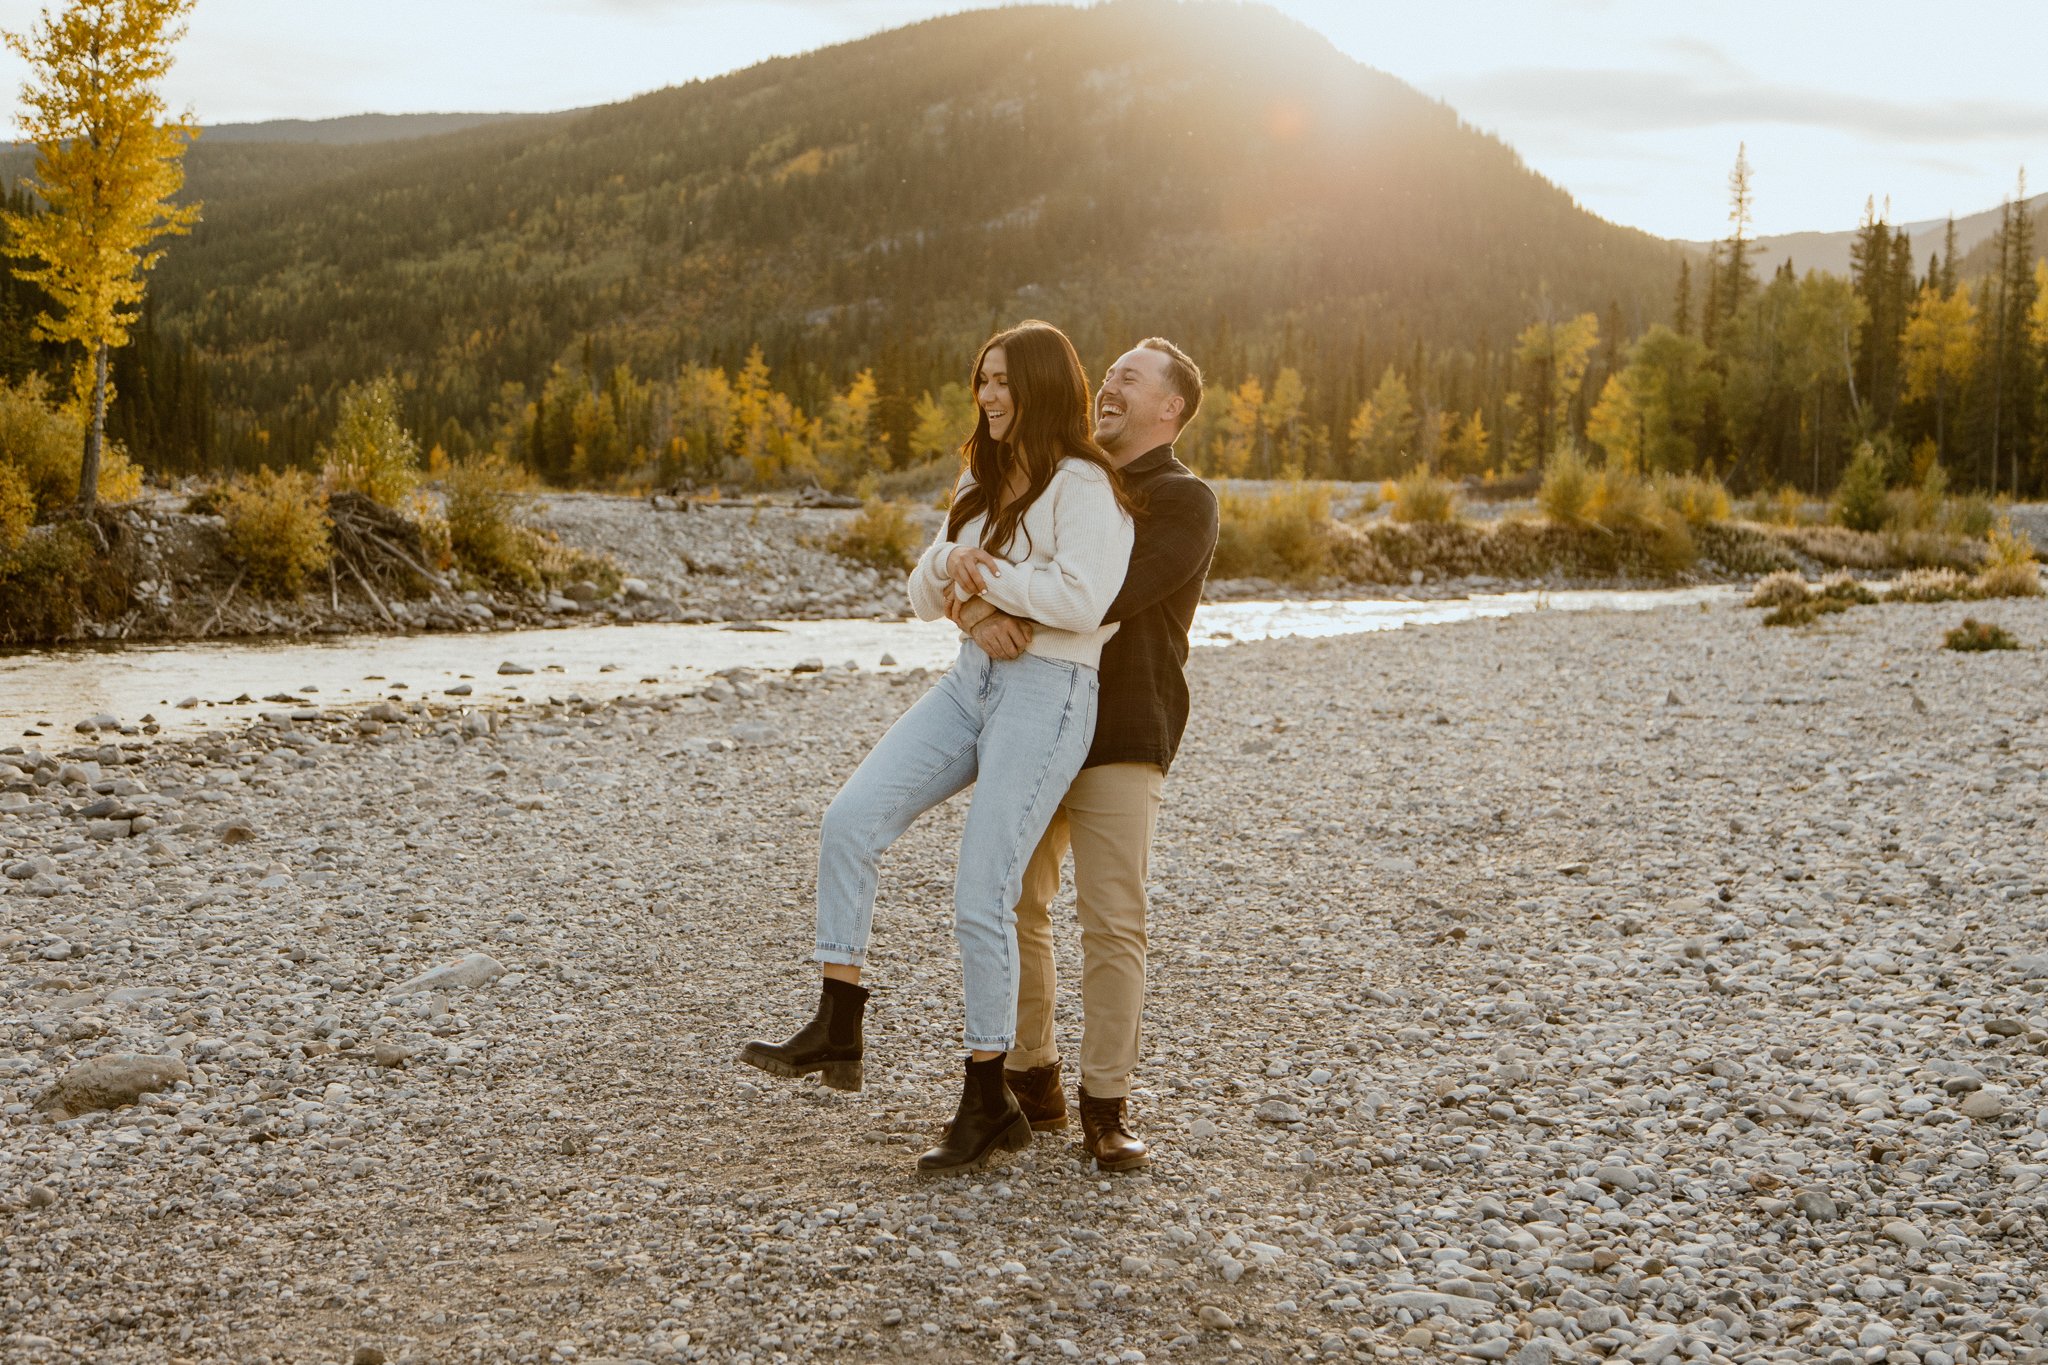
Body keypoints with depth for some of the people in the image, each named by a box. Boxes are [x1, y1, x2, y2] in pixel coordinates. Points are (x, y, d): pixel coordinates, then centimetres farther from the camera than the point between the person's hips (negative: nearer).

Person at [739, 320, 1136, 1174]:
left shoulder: (1083, 485, -9)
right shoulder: (984, 485, 19)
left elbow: (1081, 598, -24)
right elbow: (927, 598, 17)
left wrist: (988, 576, -11)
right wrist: (947, 569, -7)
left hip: (1048, 693, -8)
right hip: (971, 679, 8)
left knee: (980, 901, -9)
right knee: (850, 821, -13)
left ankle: (988, 1104, 6)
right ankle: (836, 1032, -7)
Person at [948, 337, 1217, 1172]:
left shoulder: (1184, 502, -3)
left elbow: (1108, 595, -21)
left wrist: (998, 597, -16)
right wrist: (977, 613, -17)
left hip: (1123, 742, -5)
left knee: (1113, 923, -7)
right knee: (1012, 908, 6)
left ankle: (1106, 1109, 1)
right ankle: (1032, 1085, 19)